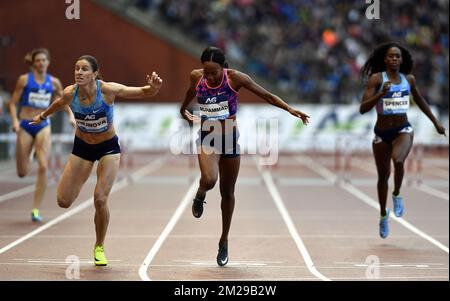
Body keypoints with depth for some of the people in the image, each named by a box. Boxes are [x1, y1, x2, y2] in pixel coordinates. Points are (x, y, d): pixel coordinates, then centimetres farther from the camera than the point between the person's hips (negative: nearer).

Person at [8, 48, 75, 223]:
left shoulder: (54, 82, 3)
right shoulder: (24, 80, -3)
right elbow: (13, 103, -1)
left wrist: (71, 115, 0)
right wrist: (15, 121, -16)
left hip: (43, 126, 1)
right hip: (25, 126, -1)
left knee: (43, 167, -16)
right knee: (22, 173, 3)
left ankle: (36, 209, -9)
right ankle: (29, 153, 43)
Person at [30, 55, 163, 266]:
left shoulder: (108, 90, -27)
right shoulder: (70, 93, -20)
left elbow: (144, 92, -21)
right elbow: (59, 104, 5)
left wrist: (154, 87, -44)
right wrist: (43, 116, 24)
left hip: (108, 147, -3)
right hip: (82, 147, 3)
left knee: (100, 199, -15)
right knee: (64, 201, -3)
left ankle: (99, 248, 10)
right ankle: (78, 181, 35)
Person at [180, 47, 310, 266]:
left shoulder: (235, 78, -15)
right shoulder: (196, 77, -9)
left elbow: (266, 95, -8)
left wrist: (290, 110, -17)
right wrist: (184, 110, 33)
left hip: (230, 139, 0)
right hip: (207, 139, 0)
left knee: (227, 192, 9)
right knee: (209, 180, -28)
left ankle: (224, 241, 25)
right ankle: (200, 196, 9)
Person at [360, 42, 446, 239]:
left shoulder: (409, 79, 2)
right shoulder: (377, 79, -9)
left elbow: (419, 100, 21)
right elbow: (363, 109, -16)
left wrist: (435, 122, 25)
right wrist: (381, 94, -29)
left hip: (403, 130, 1)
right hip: (382, 133, -1)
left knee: (398, 160, -31)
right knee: (383, 176, 12)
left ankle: (397, 195, -3)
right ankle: (383, 215, 36)